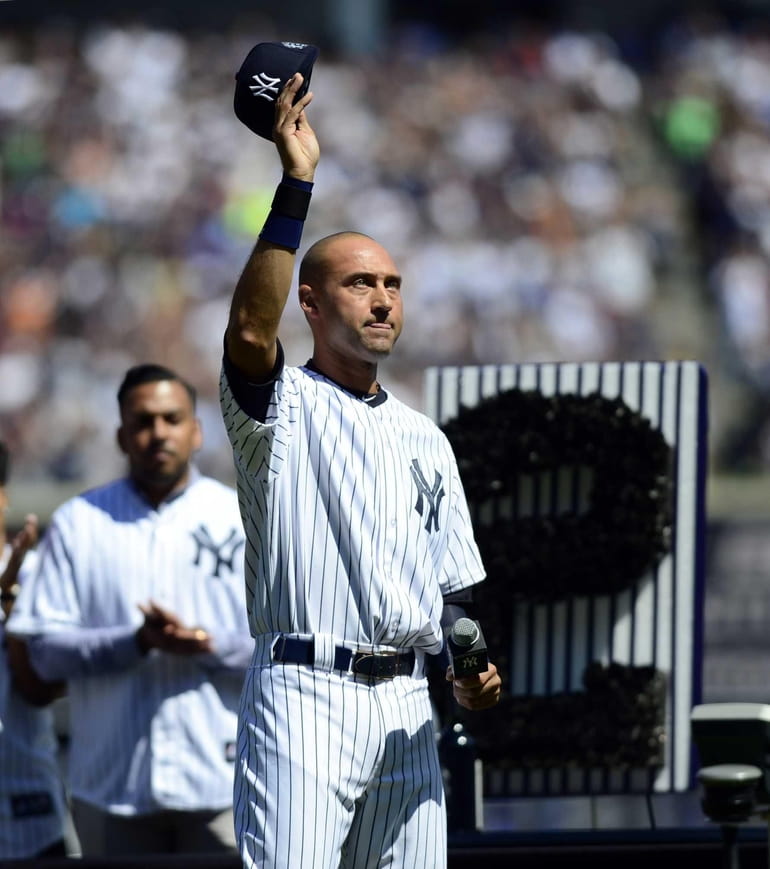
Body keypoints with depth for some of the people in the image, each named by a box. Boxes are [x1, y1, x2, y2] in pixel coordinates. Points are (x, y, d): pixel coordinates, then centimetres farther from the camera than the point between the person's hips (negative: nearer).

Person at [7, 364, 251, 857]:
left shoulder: (243, 519, 8)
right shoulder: (77, 524, 9)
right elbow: (44, 649, 1)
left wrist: (207, 644, -16)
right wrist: (138, 643, -14)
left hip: (221, 782, -1)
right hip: (112, 791, 1)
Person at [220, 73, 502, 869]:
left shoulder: (425, 439, 21)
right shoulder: (283, 407, 3)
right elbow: (250, 328, -20)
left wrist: (469, 672, 0)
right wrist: (296, 183, -24)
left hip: (406, 704, 6)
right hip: (304, 692, -6)